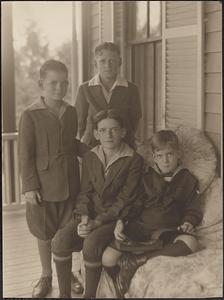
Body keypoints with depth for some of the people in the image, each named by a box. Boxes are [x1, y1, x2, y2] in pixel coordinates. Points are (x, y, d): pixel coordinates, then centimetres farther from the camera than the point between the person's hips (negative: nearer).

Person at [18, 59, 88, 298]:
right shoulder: (30, 115, -11)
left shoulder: (71, 112, 5)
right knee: (44, 233, 11)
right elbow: (25, 154, -10)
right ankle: (46, 276, 31)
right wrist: (29, 187, -13)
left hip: (70, 182, 4)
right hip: (43, 184, -4)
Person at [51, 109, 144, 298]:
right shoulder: (90, 157, 9)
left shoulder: (134, 160, -7)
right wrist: (83, 217, -11)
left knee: (91, 243, -33)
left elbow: (125, 200, -10)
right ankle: (64, 294, -4)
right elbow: (85, 192, 9)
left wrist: (97, 222, -16)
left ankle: (89, 295, -11)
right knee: (60, 243, -22)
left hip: (116, 217, -4)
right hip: (91, 213, 4)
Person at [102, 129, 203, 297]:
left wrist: (188, 222, -12)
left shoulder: (188, 180, 12)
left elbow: (193, 210, 11)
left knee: (190, 243, -36)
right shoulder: (146, 176, 15)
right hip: (139, 226, 1)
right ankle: (120, 290, 5)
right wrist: (120, 222, -5)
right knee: (108, 258, -24)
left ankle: (137, 259, -32)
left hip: (166, 231, 0)